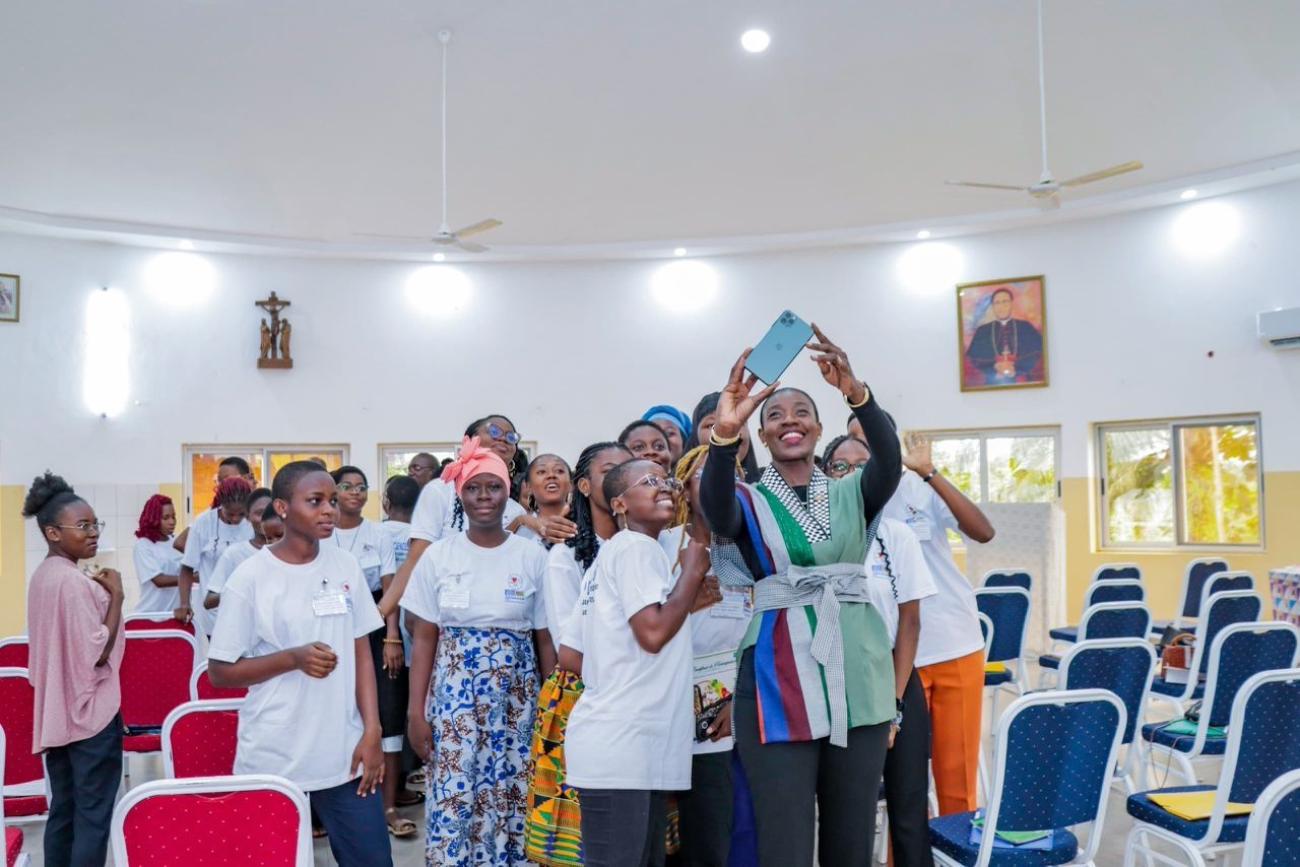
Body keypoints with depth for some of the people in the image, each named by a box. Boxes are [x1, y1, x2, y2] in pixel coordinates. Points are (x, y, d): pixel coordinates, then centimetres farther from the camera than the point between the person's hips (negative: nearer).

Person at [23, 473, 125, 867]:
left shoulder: (42, 576, 10)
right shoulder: (74, 580, -20)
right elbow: (97, 653, -21)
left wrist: (98, 593, 11)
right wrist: (115, 595, -15)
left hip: (56, 711, 9)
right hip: (90, 711, -9)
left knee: (63, 811, 15)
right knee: (93, 815, -1)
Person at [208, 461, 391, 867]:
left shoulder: (346, 566, 3)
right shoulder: (251, 577, -8)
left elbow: (362, 654, 6)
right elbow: (220, 671, -4)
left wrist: (372, 732, 0)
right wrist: (294, 658, -17)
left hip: (345, 754, 3)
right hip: (273, 761, -3)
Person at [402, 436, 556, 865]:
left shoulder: (533, 556, -1)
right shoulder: (438, 555, 0)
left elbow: (546, 640, 3)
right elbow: (424, 639, 2)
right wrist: (415, 711, -3)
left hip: (516, 698, 0)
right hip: (454, 694, 0)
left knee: (511, 799, 5)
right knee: (452, 800, 1)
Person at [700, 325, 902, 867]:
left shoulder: (853, 494, 10)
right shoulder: (748, 501, 3)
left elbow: (890, 461, -12)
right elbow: (714, 505, -20)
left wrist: (856, 393, -31)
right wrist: (724, 433, -39)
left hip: (858, 683, 3)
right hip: (779, 687, -2)